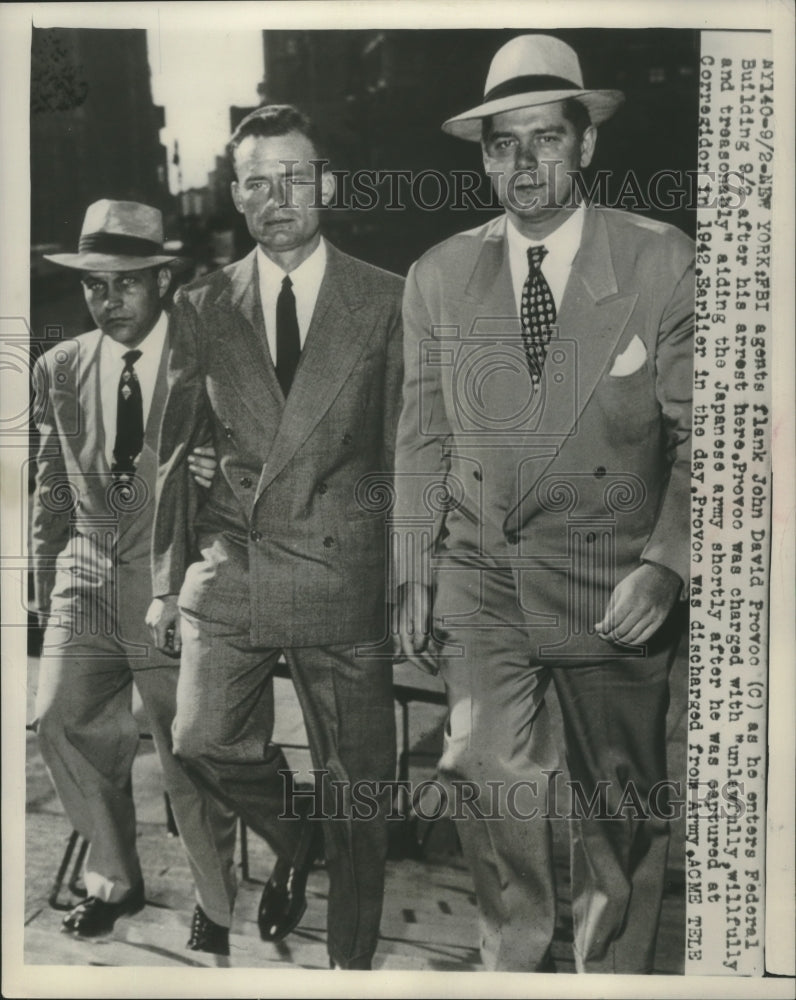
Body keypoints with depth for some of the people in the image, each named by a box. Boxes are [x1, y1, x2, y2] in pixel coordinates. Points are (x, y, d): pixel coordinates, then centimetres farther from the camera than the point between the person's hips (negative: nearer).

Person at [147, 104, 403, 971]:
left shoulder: (387, 301, 1)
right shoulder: (202, 307, 7)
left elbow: (407, 452, 2)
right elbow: (172, 450, 8)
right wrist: (166, 575, 4)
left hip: (342, 572, -1)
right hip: (230, 565, 2)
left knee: (354, 782, 6)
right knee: (204, 741, -8)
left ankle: (351, 960, 30)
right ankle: (291, 840, 28)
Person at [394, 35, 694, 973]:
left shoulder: (664, 264, -4)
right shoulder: (437, 277, 3)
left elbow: (703, 436, -4)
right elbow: (421, 442, 7)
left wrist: (666, 565, -15)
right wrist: (413, 577, 4)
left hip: (617, 587, -1)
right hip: (481, 580, 1)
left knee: (622, 807, 11)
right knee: (490, 774, -12)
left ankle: (612, 971, 38)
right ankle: (514, 956, 17)